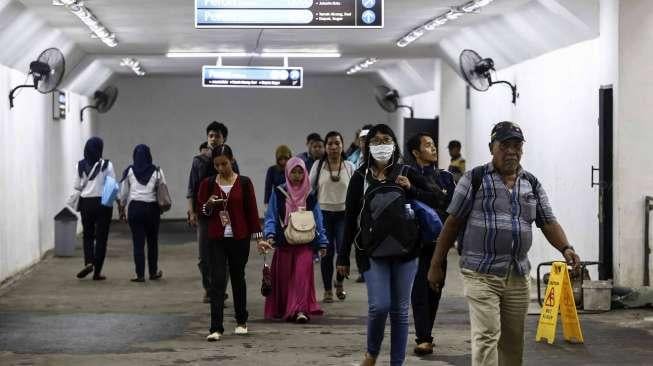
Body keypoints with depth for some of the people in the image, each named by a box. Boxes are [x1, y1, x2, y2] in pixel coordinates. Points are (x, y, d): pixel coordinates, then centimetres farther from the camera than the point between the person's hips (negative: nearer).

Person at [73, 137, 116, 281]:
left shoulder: (80, 165, -2)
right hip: (103, 203, -2)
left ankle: (88, 262, -6)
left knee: (88, 235, 17)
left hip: (86, 203, 2)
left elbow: (76, 186, 2)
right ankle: (97, 272, 6)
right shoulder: (106, 165, -9)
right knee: (101, 237, 6)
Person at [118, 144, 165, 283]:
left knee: (138, 242, 1)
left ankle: (140, 275, -1)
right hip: (152, 208, 0)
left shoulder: (129, 171, 0)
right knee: (152, 241, 13)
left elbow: (123, 192, 4)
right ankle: (153, 272, 21)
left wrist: (121, 208, 16)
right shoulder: (156, 171, -2)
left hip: (135, 207, 0)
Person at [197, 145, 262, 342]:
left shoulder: (244, 183, -1)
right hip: (216, 239, 0)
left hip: (239, 238, 0)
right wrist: (208, 205, -15)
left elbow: (252, 211, 1)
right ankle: (216, 328, -11)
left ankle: (241, 322, 29)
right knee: (216, 281, -8)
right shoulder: (207, 183, 3)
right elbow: (201, 211, 7)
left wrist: (258, 236, -2)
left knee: (238, 278, 12)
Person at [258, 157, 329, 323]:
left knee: (302, 274, -14)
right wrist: (270, 235, -15)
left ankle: (300, 309, -19)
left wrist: (322, 243, 8)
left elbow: (318, 220, 10)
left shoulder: (310, 196, 7)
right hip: (283, 243, 0)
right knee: (283, 277, 5)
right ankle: (282, 309, 19)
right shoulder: (279, 193, 3)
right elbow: (271, 217, 1)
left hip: (305, 243, 0)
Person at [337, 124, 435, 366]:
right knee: (379, 306, -12)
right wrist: (343, 257, 6)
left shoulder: (406, 173, 4)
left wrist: (411, 189, -9)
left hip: (405, 250, 1)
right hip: (373, 252, -1)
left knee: (400, 310, 5)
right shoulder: (360, 178, 3)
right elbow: (350, 219, 6)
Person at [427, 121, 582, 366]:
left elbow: (548, 223, 11)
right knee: (486, 335, -15)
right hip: (481, 274, -5)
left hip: (518, 276, 5)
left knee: (512, 342, 11)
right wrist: (436, 265, 0)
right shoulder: (475, 179, 0)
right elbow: (452, 222, 1)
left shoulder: (532, 185, 13)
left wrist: (565, 249, -9)